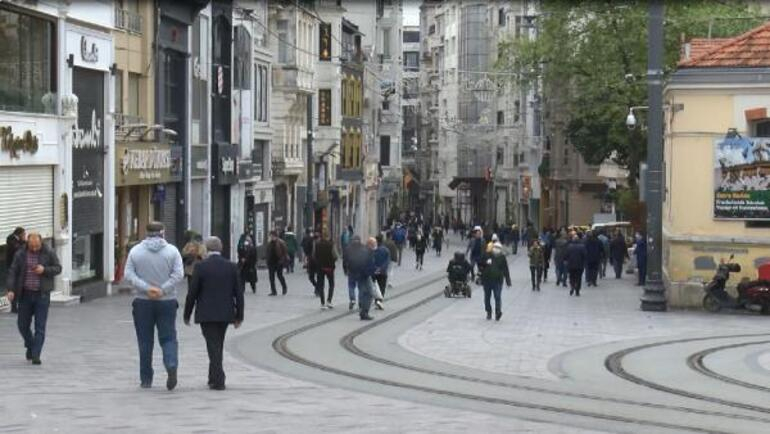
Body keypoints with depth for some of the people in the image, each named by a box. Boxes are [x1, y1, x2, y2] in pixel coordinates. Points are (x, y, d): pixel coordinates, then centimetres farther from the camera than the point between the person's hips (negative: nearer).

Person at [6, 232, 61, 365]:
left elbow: (58, 268, 1)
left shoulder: (49, 253, -3)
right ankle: (30, 346, 33)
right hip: (25, 294, 2)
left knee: (40, 327, -6)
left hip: (42, 295, -2)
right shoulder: (20, 254, -1)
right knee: (23, 324, 7)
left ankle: (36, 355, -4)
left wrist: (45, 270, -17)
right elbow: (13, 272, 0)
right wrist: (11, 289, -11)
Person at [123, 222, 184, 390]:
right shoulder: (172, 251, -1)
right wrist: (163, 290, -14)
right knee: (168, 338, 5)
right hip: (167, 301, 0)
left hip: (142, 302, 1)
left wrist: (146, 288, -14)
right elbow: (178, 274, -11)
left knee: (145, 341, 8)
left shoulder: (135, 251, 2)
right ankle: (171, 366, -20)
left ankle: (146, 379, 11)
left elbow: (129, 275, -7)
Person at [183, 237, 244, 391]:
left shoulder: (200, 267, -9)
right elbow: (239, 293, 2)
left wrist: (187, 314, 3)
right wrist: (239, 316, 9)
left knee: (213, 346, -3)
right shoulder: (232, 267, 1)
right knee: (218, 346, 17)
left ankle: (218, 380, -12)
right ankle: (214, 378, 26)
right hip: (225, 313, 4)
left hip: (206, 314, -4)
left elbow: (192, 293, -8)